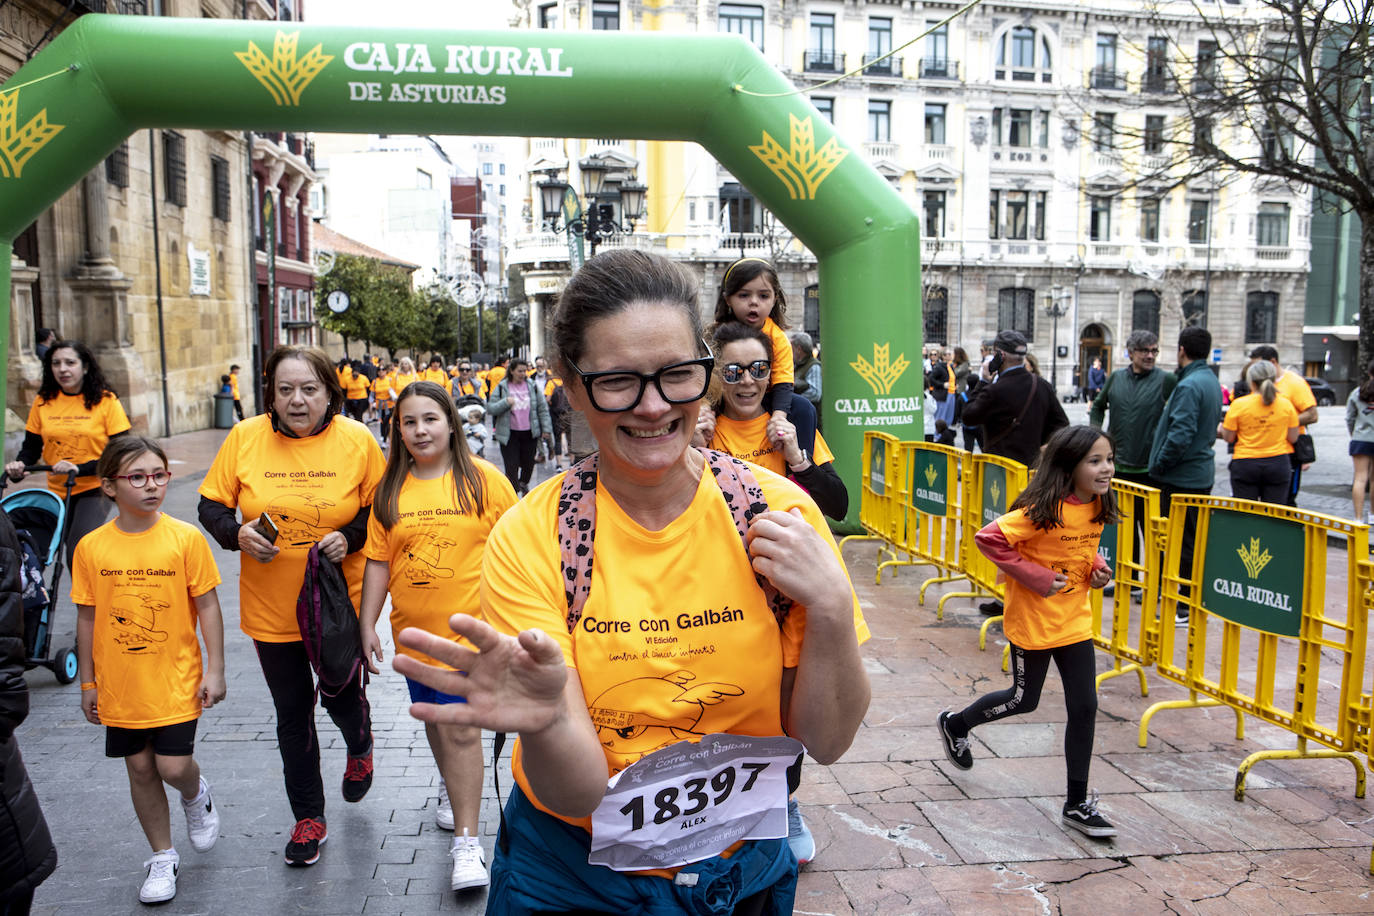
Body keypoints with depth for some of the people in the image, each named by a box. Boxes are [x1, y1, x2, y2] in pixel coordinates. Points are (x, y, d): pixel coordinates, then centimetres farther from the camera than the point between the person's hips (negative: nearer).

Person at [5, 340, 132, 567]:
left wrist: (79, 469, -21)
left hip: (95, 489, -4)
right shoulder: (43, 402, 4)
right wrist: (19, 465, -11)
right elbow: (31, 447, 11)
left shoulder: (106, 401, -6)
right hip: (57, 491, 4)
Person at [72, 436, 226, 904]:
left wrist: (214, 670, -6)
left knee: (174, 766, -4)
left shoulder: (185, 537, -9)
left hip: (175, 681, -2)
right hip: (120, 686, 2)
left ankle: (197, 797, 33)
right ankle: (163, 857, 30)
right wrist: (87, 682, 8)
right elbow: (88, 619, 4)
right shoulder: (91, 547, -4)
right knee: (140, 768, 12)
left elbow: (207, 606, -5)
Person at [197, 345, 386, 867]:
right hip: (272, 606, 1)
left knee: (343, 697, 10)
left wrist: (350, 537, -18)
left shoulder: (357, 441, -9)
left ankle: (359, 746, 49)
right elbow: (211, 505, 2)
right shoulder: (244, 438, -6)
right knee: (292, 713, 12)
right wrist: (237, 533, -17)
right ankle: (308, 818, 32)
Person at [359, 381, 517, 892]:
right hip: (414, 630, 4)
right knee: (434, 718, 20)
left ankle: (466, 841, 0)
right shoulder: (390, 490, 2)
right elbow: (378, 561, 4)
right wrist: (367, 626, 3)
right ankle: (451, 786, 49)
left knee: (461, 727, -9)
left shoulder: (482, 479, -7)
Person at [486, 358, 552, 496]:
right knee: (512, 466, -5)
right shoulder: (501, 387, -2)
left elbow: (543, 409, 8)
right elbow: (490, 408, -5)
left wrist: (546, 428, 4)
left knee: (528, 463, 13)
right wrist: (505, 402, -21)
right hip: (509, 434, -2)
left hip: (530, 433, 2)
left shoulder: (532, 386, 4)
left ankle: (524, 483, 42)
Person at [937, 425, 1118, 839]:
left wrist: (1096, 566, -2)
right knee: (1024, 700, 11)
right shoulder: (1042, 509, -24)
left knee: (1084, 707, 5)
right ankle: (955, 724, 39)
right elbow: (988, 538, -26)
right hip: (1032, 621, -6)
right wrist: (1034, 576, -25)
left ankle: (1077, 805, 17)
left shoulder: (1097, 506, 0)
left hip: (1075, 620, 6)